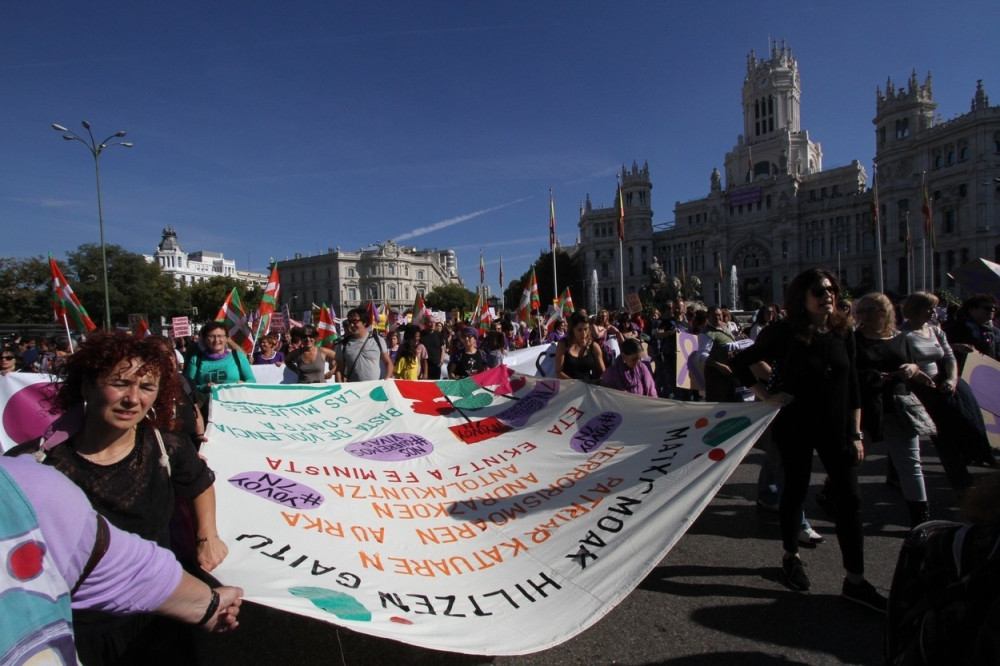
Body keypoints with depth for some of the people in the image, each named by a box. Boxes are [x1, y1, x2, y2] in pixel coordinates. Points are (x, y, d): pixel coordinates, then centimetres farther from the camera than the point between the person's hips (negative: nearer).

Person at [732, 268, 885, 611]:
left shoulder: (842, 332, 1)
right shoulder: (785, 332, -11)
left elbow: (852, 386, 5)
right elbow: (740, 362, -6)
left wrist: (856, 433, 2)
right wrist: (767, 396, -12)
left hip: (836, 427, 4)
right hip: (795, 426, -3)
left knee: (849, 498, 3)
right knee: (795, 491, 11)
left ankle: (855, 580, 15)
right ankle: (791, 557, 33)